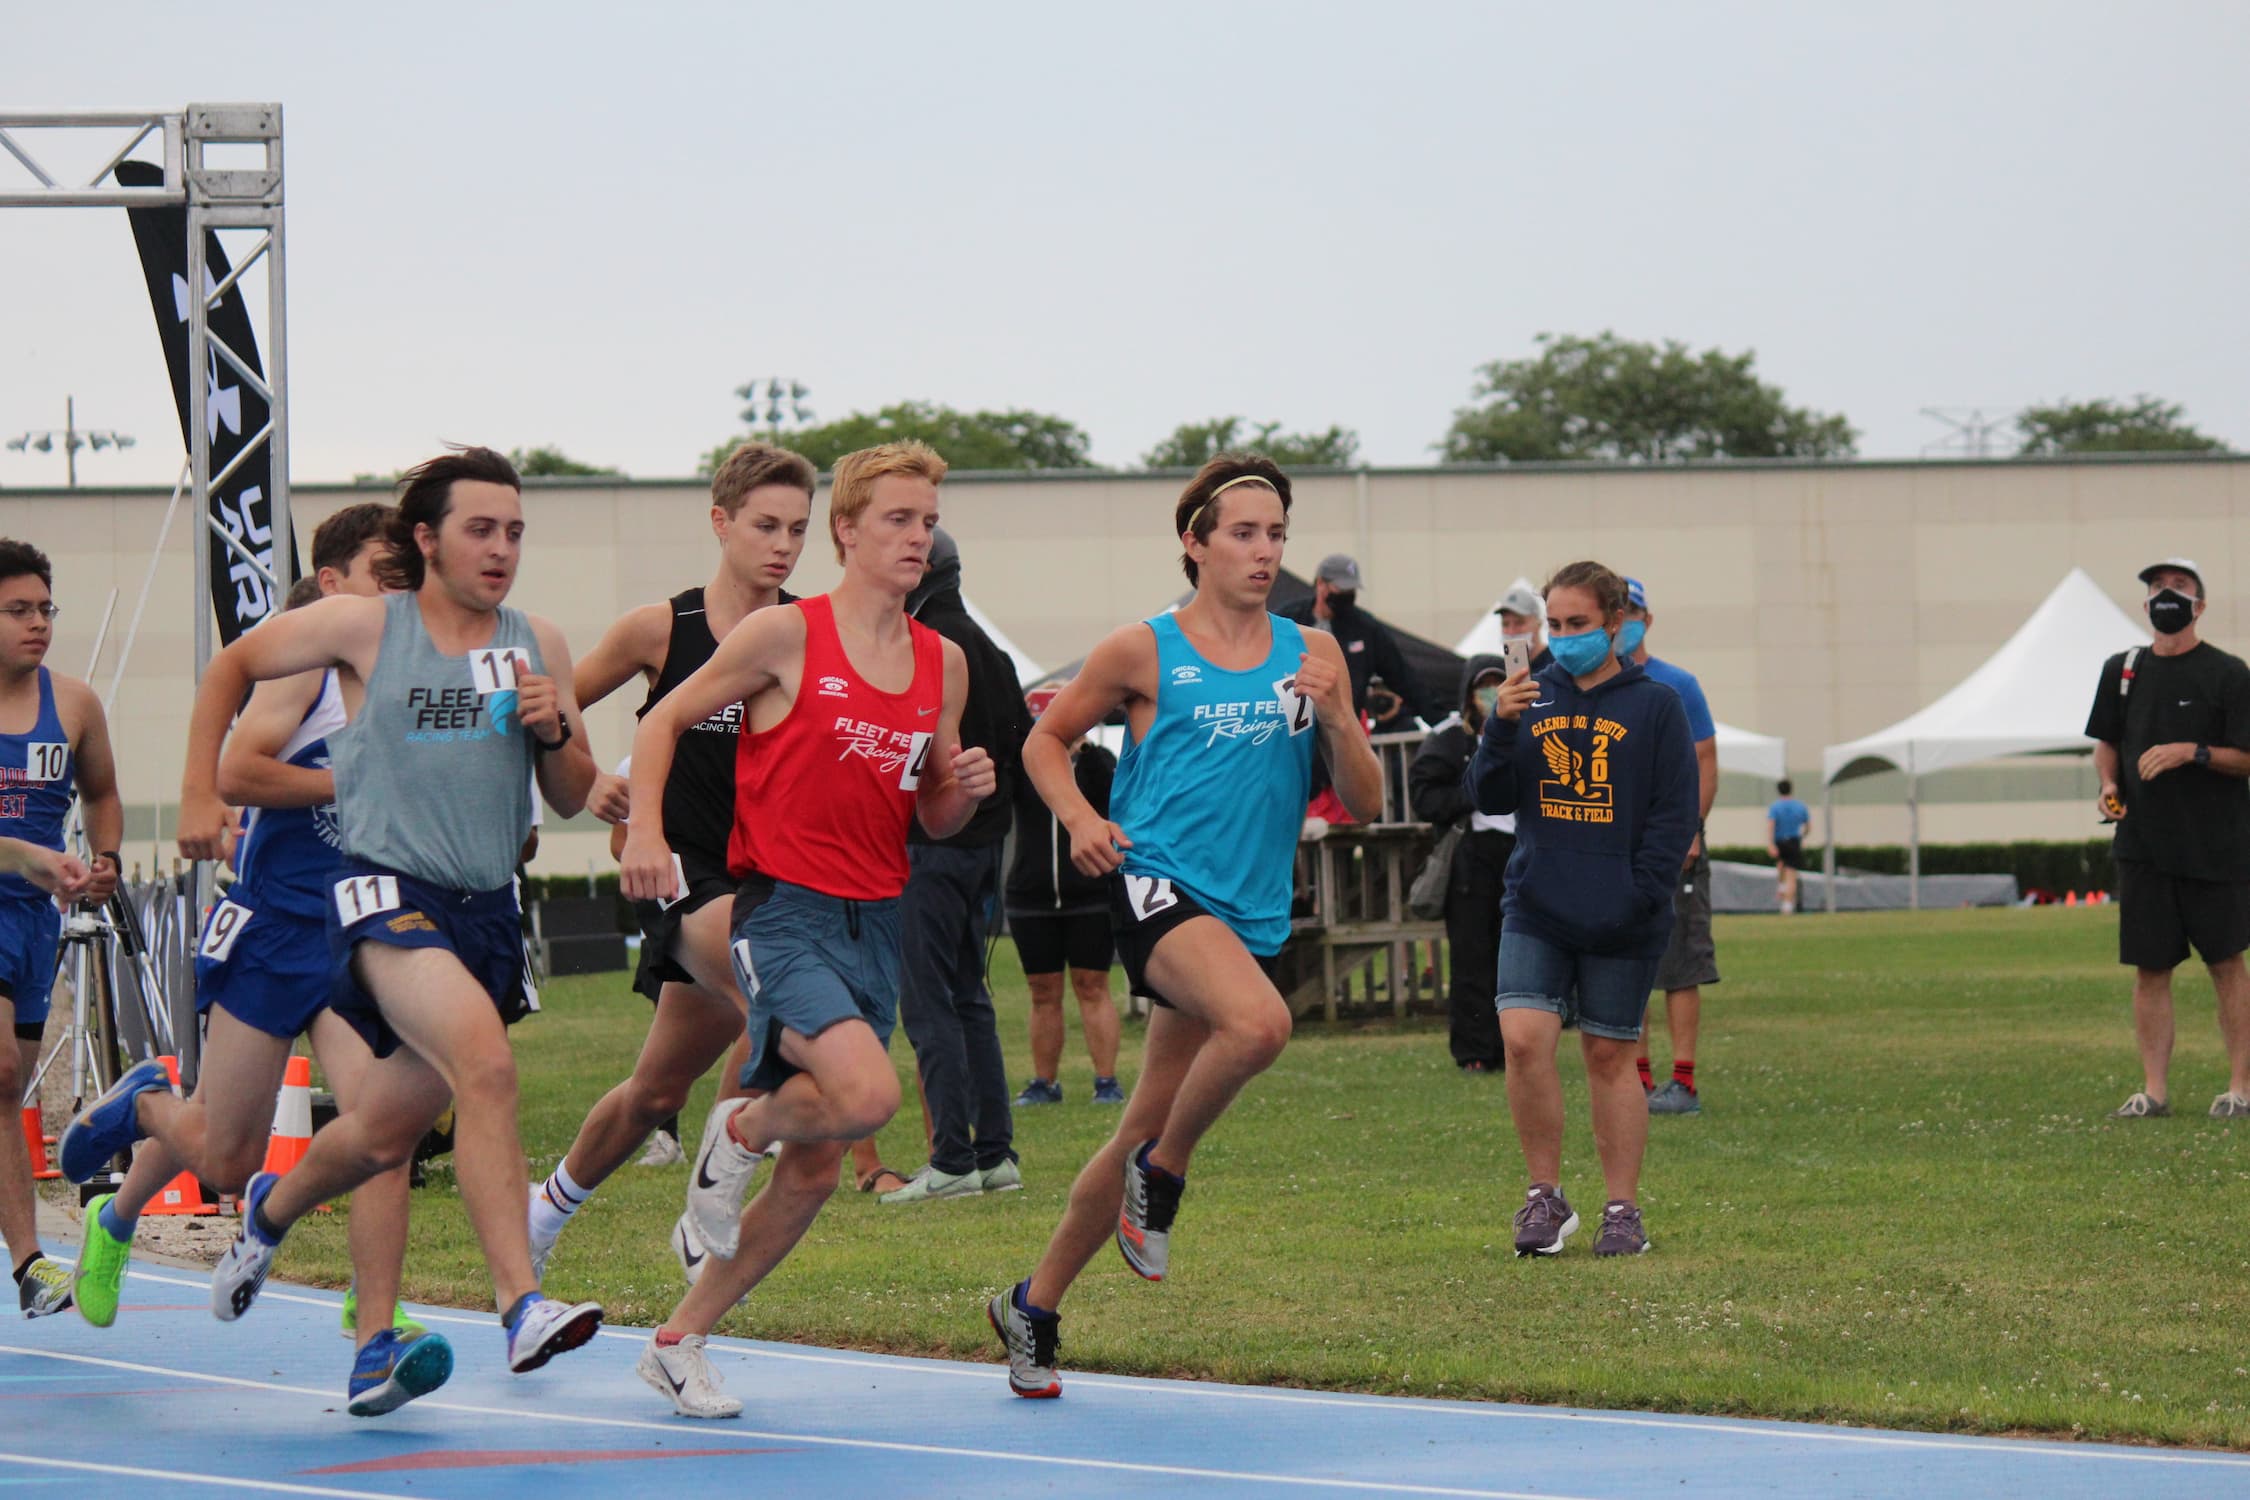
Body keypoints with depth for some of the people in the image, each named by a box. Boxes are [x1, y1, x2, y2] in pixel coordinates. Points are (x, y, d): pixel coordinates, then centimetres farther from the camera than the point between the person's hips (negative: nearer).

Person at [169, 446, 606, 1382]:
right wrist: (199, 796, 6)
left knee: (386, 1137, 17)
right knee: (487, 1065, -30)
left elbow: (573, 799, 14)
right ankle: (522, 1307, -34)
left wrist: (554, 730, -6)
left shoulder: (537, 645, 10)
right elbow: (230, 669, 12)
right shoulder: (366, 627, -2)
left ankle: (276, 1206, 50)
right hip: (388, 892, -5)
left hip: (488, 909, 6)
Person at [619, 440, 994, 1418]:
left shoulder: (944, 663, 10)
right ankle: (739, 1131, 5)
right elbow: (665, 719, 1)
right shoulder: (785, 636, -6)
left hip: (876, 923, 6)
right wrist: (646, 830, -14)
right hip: (783, 906, -6)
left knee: (815, 1169, 6)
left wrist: (965, 789, -4)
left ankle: (680, 1342, 21)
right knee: (868, 1093, -28)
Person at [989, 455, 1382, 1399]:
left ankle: (1034, 1306, 27)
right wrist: (1080, 817, -6)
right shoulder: (1143, 652, 0)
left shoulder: (1311, 654, 10)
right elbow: (1046, 739, 12)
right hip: (1157, 885, -5)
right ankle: (1160, 1177, -9)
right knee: (1259, 1021, -35)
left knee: (1147, 1130, 10)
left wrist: (1334, 716, -9)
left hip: (1251, 917, 5)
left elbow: (1365, 803, 9)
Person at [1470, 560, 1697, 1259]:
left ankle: (1623, 1211, 14)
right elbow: (1489, 797, 4)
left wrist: (1639, 896, -12)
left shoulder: (1655, 705, 0)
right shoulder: (1534, 697, 7)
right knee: (1523, 1039, -13)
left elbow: (1676, 814, -2)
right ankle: (1545, 1196, -1)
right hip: (1536, 910, 2)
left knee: (1610, 1056, 5)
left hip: (1621, 920, -2)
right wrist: (1501, 725, -13)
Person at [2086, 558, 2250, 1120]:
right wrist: (2109, 784, 3)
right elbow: (2106, 741, 22)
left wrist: (2192, 752, -19)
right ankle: (2154, 1089, 7)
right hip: (2143, 843, 4)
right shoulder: (2123, 669, 11)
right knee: (2149, 966, 3)